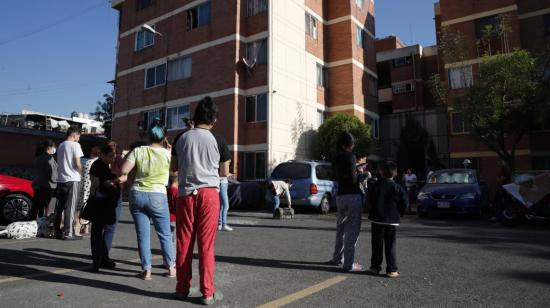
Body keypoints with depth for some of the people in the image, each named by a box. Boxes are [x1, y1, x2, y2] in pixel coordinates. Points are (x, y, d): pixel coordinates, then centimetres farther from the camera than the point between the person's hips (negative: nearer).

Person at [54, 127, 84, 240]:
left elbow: (59, 163, 16)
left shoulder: (61, 146, 15)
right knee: (70, 207, -4)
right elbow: (78, 164, -13)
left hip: (61, 179, 7)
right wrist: (82, 172, 4)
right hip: (72, 179, -7)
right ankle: (68, 233, -3)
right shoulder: (75, 145, -7)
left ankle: (57, 231, 18)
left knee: (60, 206, 12)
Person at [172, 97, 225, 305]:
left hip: (186, 194, 2)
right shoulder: (216, 140, -3)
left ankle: (182, 287, 22)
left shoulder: (182, 138, 4)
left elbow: (174, 168, 14)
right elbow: (224, 173, 4)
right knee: (206, 244, 2)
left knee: (184, 242, 10)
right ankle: (207, 292, 8)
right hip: (208, 194, -2)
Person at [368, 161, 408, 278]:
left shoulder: (375, 186, -3)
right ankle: (391, 270, 5)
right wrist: (398, 213, 10)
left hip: (377, 219, 0)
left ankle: (375, 267, 16)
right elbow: (405, 203, -5)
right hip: (392, 220, 0)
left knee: (377, 245, 10)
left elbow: (370, 201, 2)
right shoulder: (397, 188, -4)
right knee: (390, 246, 5)